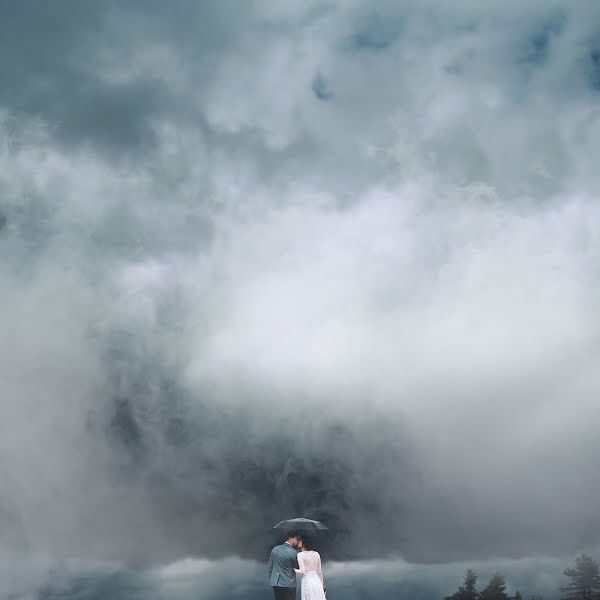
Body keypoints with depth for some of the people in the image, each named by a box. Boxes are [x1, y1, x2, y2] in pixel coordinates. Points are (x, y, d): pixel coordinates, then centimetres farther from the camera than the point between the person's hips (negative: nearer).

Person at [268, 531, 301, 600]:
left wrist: (270, 580, 21)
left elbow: (270, 566, 11)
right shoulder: (294, 552, -14)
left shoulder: (275, 549, 5)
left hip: (275, 583, 6)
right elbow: (296, 566, 2)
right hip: (288, 584, -6)